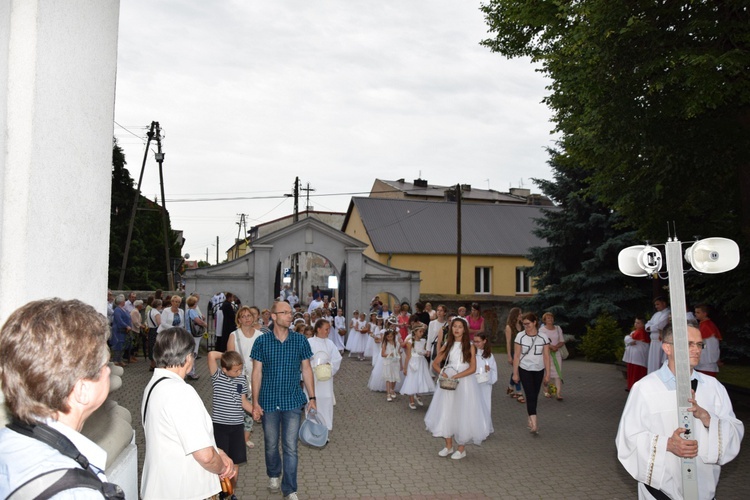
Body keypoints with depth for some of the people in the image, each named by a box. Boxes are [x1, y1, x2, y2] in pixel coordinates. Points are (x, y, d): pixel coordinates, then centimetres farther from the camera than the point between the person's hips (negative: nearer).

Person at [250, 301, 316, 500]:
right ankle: (273, 475, 42)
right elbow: (257, 372, -2)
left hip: (293, 401, 0)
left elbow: (306, 370, 3)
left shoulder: (300, 340, -3)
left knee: (291, 447, 1)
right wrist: (255, 402, -4)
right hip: (269, 401, 0)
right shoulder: (262, 341, -5)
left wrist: (312, 397, 1)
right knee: (271, 444, 16)